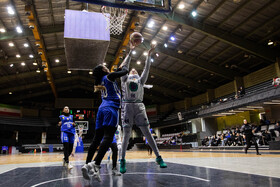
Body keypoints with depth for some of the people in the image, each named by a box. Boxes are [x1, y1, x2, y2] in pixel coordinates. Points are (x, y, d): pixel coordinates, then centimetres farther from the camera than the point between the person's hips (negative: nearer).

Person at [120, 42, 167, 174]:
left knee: (147, 133, -2)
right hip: (127, 106, -1)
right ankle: (123, 161, 4)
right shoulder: (125, 79, 20)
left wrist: (149, 54, 11)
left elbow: (147, 68, 15)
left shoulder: (141, 80, 23)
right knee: (126, 134, -4)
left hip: (139, 106, 1)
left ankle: (158, 157, 1)